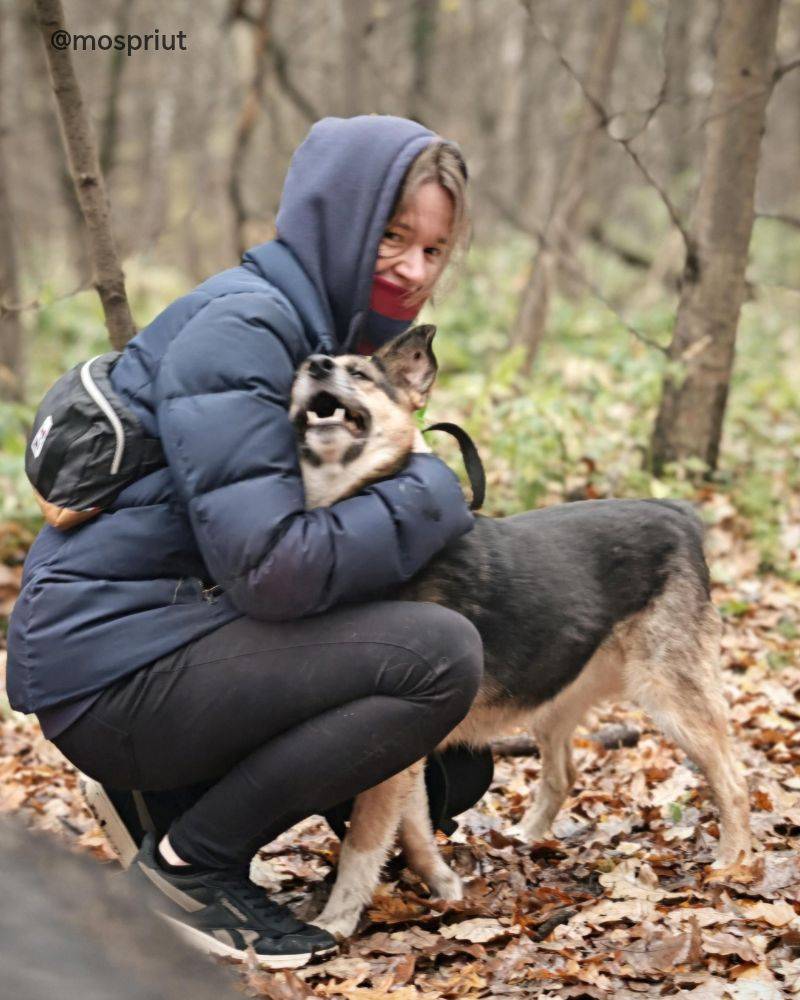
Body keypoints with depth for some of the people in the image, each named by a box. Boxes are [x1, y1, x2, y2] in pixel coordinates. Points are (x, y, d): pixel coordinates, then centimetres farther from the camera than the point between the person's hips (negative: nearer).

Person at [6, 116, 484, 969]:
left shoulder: (324, 332, 15)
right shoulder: (237, 330, -17)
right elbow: (274, 568, -25)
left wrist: (426, 494, -2)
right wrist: (429, 496, -13)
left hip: (170, 635, 10)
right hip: (114, 666, -10)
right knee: (441, 656, -22)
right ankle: (191, 864, -9)